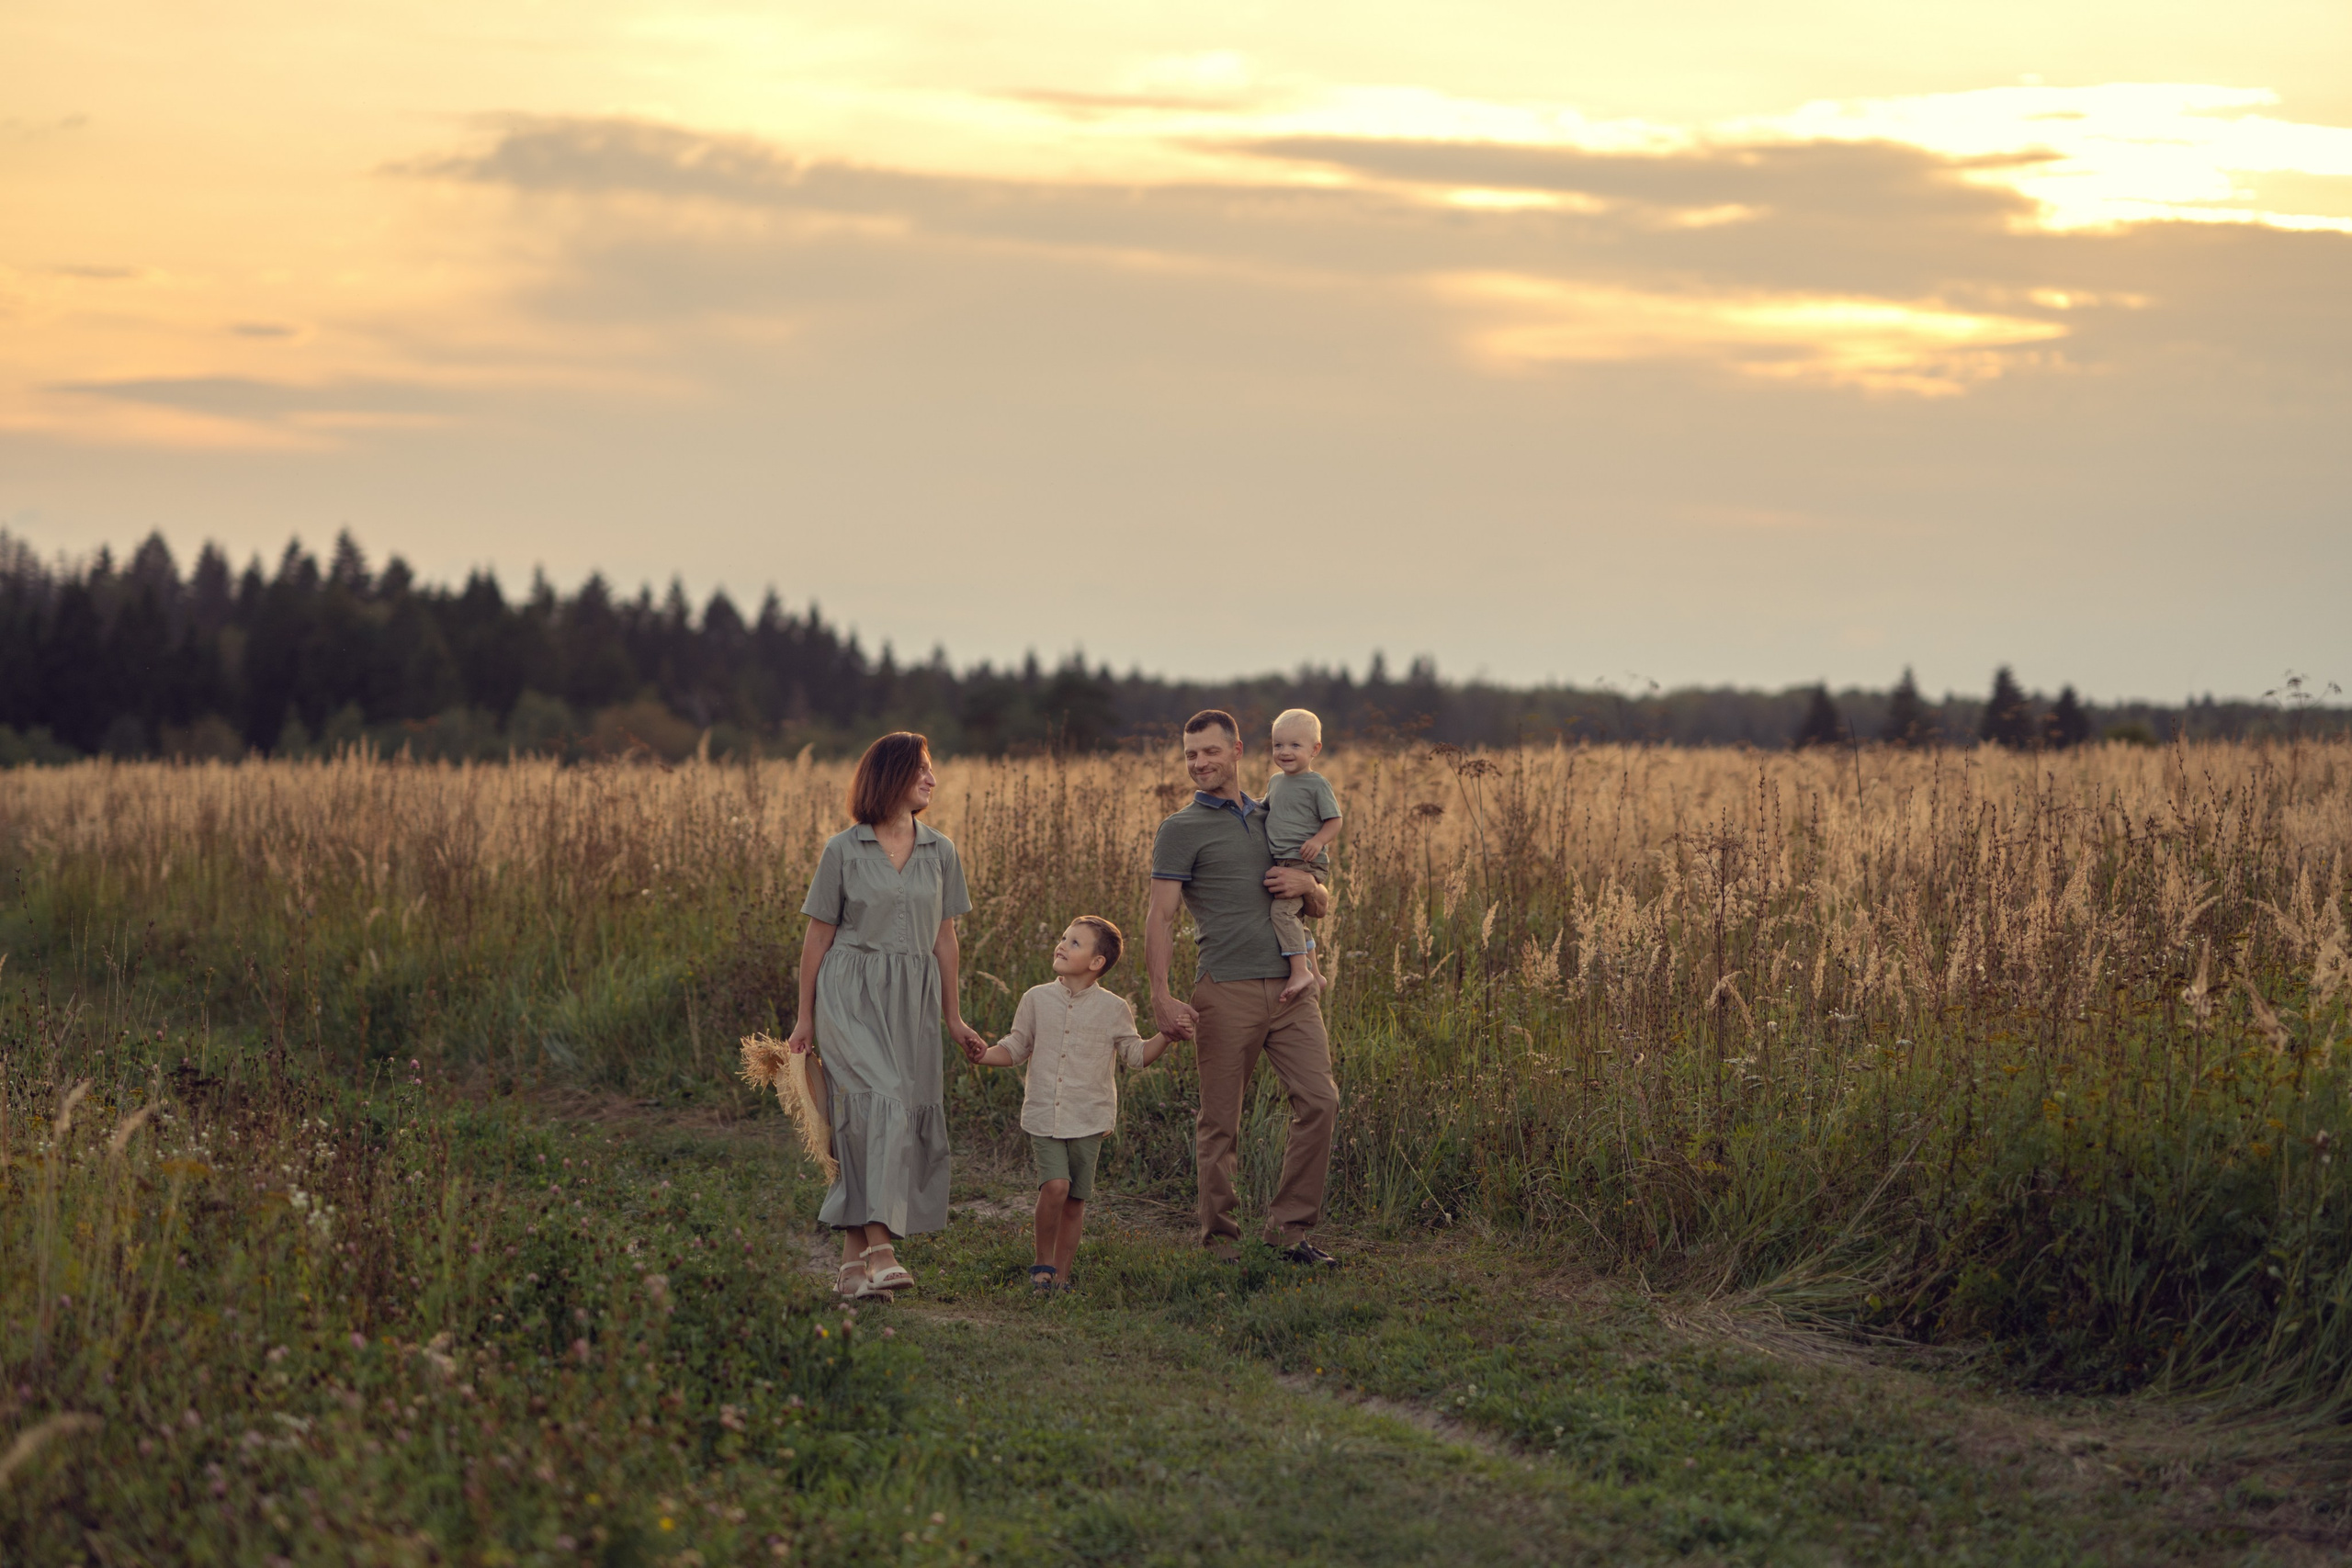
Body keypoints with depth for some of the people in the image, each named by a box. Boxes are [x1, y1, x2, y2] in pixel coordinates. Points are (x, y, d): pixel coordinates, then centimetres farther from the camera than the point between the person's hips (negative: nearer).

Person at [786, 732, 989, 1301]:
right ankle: (879, 1250, -26)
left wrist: (953, 1016, 17)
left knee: (909, 1119, 0)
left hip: (912, 1001, 4)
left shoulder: (940, 854, 10)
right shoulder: (843, 851, 0)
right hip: (851, 996, -4)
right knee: (880, 1104, -22)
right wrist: (805, 1018, 5)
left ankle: (854, 1257, 8)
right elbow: (819, 938, 4)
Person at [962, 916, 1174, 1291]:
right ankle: (1043, 1262, 0)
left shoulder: (1113, 1009, 2)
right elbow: (1015, 1049, 14)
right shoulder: (1036, 999, 6)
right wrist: (983, 1055, -3)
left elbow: (1136, 1056, 10)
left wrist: (1165, 1036, -5)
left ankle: (1060, 1273, 16)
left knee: (1075, 1200, 3)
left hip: (1088, 1120, 0)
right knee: (1055, 1185, -18)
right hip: (1043, 1116, 0)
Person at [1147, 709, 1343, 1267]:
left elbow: (1322, 907, 25)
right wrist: (1161, 997, -17)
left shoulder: (1271, 818, 20)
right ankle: (1219, 1238, 11)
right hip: (1227, 991, -4)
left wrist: (1306, 884, 1)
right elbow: (1161, 917, -6)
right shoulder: (1181, 830, 2)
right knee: (1220, 1122, 0)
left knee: (1319, 1100, -7)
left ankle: (1289, 1226, 2)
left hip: (1290, 986, 4)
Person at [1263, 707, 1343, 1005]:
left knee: (1282, 910, -26)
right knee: (1294, 918, 18)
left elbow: (1334, 821, -8)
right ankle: (1313, 973, 31)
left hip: (1305, 863, -9)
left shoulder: (1317, 784, -7)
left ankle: (1300, 971, -27)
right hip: (1281, 863, 9)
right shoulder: (1275, 781, 16)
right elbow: (1267, 811, 32)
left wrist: (1318, 840, -24)